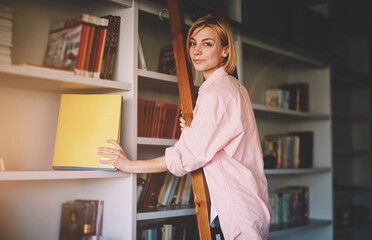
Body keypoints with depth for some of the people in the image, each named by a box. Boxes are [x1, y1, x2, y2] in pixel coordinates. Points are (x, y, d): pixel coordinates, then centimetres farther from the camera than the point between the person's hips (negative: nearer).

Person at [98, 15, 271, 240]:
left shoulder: (215, 95, -18)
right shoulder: (235, 86, 13)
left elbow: (186, 156, -19)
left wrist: (129, 165, -9)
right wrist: (194, 129, 8)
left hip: (240, 209, -10)